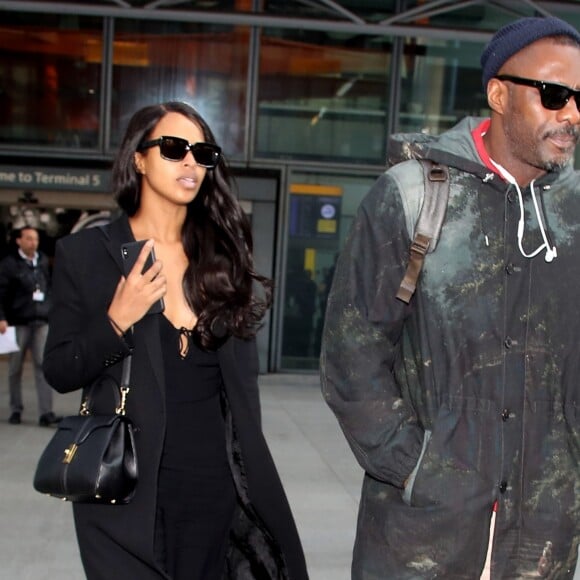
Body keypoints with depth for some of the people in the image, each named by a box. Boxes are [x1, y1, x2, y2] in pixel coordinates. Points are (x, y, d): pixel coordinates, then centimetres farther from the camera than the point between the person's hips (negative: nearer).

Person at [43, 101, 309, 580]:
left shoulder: (222, 252, 4)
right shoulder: (85, 253, -5)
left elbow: (241, 375, 8)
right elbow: (60, 373, -4)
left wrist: (247, 467, 6)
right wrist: (116, 322, -20)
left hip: (217, 481, 3)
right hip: (127, 485, -2)